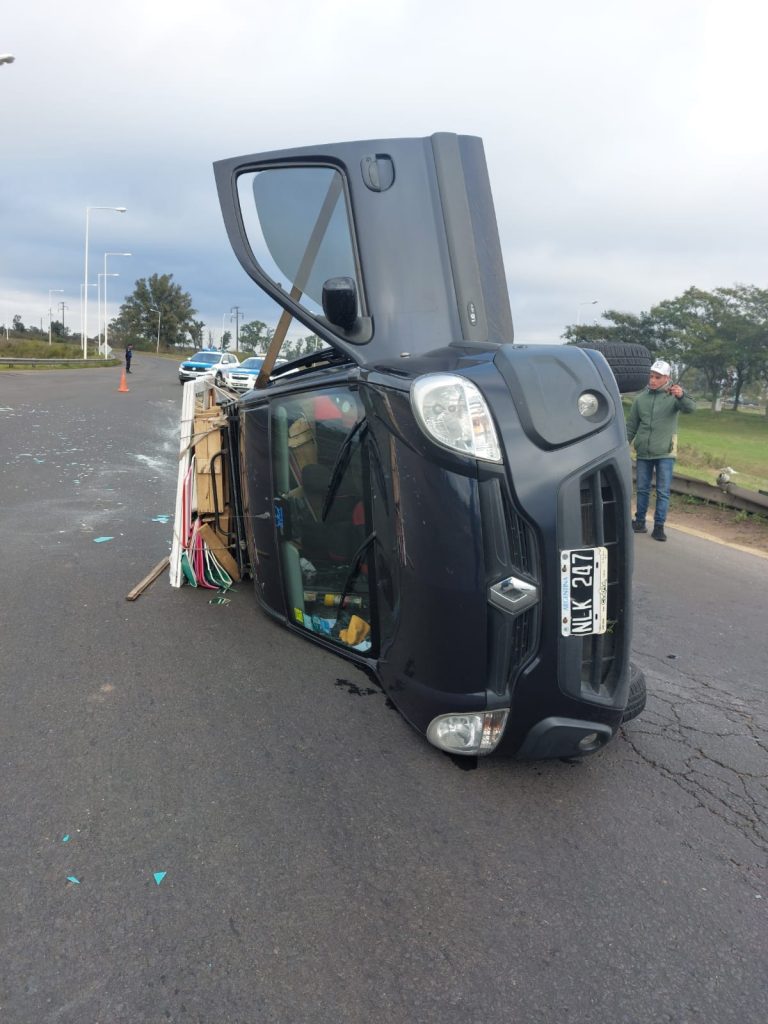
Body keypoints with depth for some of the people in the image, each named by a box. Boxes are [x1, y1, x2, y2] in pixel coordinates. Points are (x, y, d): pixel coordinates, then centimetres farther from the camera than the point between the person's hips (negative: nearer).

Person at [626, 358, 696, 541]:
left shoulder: (673, 396, -5)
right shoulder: (641, 398, 5)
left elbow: (690, 408, -25)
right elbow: (631, 426, 11)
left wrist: (681, 396, -45)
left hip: (665, 453, -3)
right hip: (643, 452, 3)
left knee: (663, 492, -1)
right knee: (642, 489, 10)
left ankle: (659, 526, 5)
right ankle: (640, 522, 20)